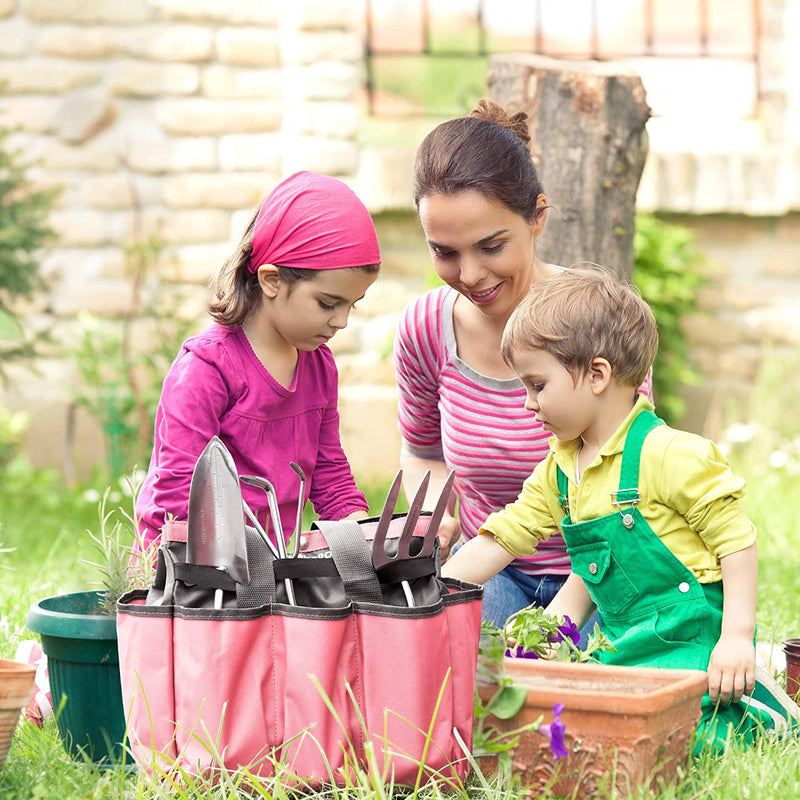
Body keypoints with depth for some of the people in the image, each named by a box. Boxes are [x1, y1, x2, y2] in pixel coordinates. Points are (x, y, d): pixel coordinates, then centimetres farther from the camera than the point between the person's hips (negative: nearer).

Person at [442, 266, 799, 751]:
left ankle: (756, 714, 2)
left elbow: (737, 540, -14)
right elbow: (500, 539, 13)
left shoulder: (670, 455, -14)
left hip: (694, 640, -8)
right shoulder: (558, 471, 11)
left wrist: (738, 637, -19)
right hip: (627, 646, 9)